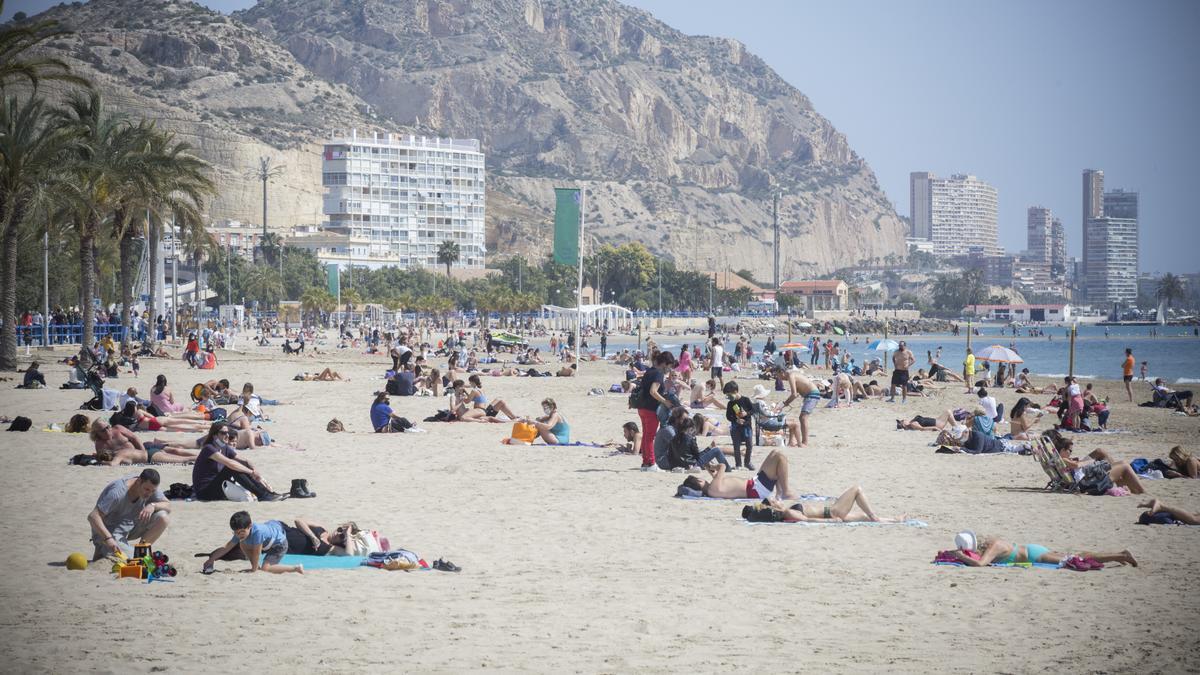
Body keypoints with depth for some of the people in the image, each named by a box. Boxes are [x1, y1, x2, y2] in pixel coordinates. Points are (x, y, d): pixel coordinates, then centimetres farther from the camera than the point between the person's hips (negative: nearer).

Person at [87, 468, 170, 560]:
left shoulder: (151, 488, -10)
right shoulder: (118, 492, -31)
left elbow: (168, 507, -7)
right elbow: (93, 517, -34)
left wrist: (153, 505, -30)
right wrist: (108, 538, -47)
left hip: (131, 527, 7)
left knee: (163, 518, -15)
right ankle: (103, 551, 3)